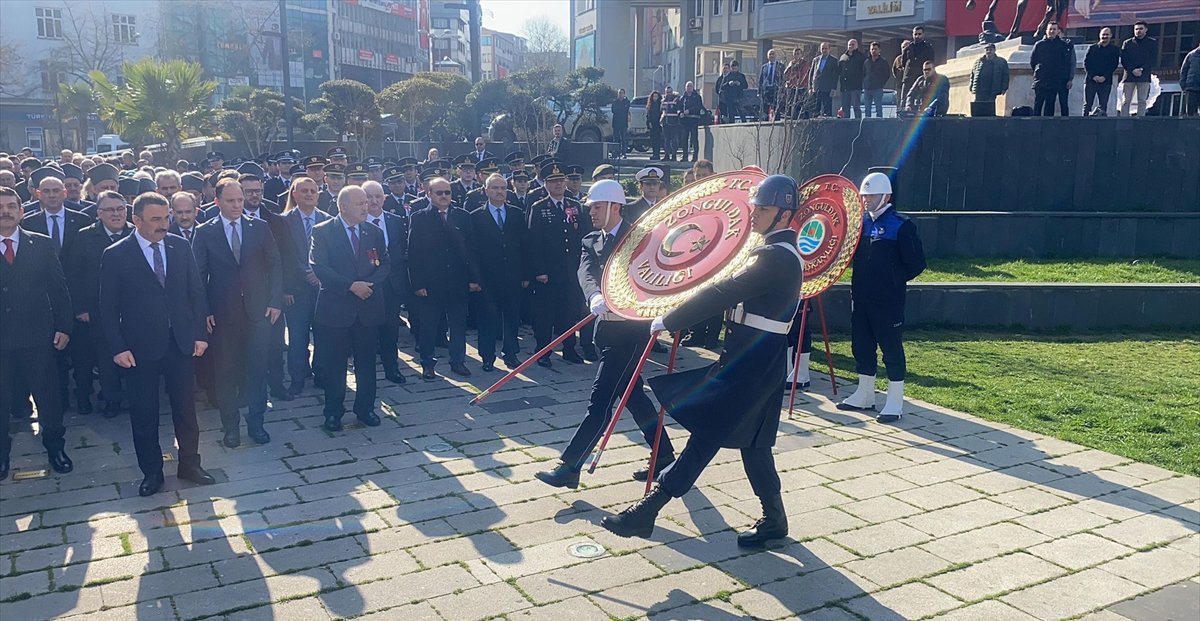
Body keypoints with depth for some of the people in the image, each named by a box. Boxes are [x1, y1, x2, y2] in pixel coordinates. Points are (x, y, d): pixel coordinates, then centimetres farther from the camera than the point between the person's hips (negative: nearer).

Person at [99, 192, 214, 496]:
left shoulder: (180, 247, 2)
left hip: (181, 342, 2)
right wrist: (118, 348, -9)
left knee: (186, 407, 11)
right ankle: (151, 471, 23)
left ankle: (189, 463, 26)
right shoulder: (115, 255, -6)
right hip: (140, 348, -2)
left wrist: (200, 333, 1)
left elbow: (196, 292, 6)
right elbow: (108, 307, -4)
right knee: (144, 413, 8)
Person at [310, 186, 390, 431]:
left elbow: (385, 263, 7)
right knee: (334, 363, 6)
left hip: (368, 307, 4)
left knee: (366, 362, 11)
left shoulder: (374, 232, 7)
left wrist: (370, 284, -12)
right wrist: (351, 286, -19)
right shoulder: (322, 232, -5)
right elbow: (319, 267, -13)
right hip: (335, 308, -3)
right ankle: (333, 412, 18)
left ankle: (365, 408, 24)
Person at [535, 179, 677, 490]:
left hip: (631, 328, -7)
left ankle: (569, 467, -5)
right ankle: (664, 454, 31)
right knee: (632, 394, 16)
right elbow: (586, 273, -10)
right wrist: (595, 296, -31)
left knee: (601, 400, -8)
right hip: (606, 327, 7)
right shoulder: (591, 241, 9)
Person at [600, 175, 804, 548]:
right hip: (756, 359, 10)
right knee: (751, 441, 16)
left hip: (751, 363, -10)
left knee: (707, 431, -8)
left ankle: (648, 510, -5)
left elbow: (723, 292, -23)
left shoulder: (776, 257, -20)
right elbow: (736, 292, 18)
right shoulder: (781, 252, 14)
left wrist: (669, 321, -17)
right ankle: (774, 519, 25)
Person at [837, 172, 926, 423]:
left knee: (891, 348, 2)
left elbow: (916, 263, -10)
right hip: (860, 297, 7)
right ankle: (865, 394, 28)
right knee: (861, 345, 14)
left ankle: (895, 402, 11)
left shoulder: (901, 225, -11)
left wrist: (895, 280, -3)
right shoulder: (861, 221, 8)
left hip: (888, 301, -7)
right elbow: (852, 252, 16)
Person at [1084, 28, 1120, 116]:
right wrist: (1093, 76, -9)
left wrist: (1104, 77, -12)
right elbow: (1086, 63, 4)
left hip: (1106, 82, -1)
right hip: (1090, 80, 1)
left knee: (1103, 106, -3)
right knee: (1087, 105, -2)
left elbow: (1114, 65, 2)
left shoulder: (1115, 49, 9)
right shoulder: (1092, 48, 11)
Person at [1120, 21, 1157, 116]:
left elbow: (1153, 59, 3)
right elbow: (1123, 60, 3)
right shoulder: (1127, 43, 13)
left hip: (1144, 77, -1)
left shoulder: (1152, 43, 11)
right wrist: (1132, 70, -12)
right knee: (1126, 101, -4)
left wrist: (1142, 70, -12)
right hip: (1129, 76, 1)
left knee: (1142, 101, -4)